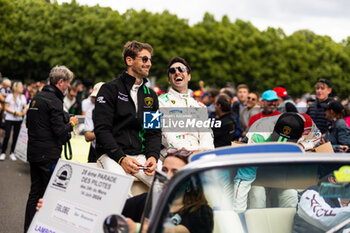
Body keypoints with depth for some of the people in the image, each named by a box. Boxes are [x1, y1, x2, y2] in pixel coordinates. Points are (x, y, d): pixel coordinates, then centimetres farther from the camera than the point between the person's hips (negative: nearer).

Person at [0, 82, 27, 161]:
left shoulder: (22, 97, 7)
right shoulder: (10, 96, -5)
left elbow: (25, 106, 6)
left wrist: (24, 110, -16)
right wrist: (14, 112, -16)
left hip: (18, 119, 4)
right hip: (9, 119, -4)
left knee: (16, 136, 5)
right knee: (7, 136, -6)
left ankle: (12, 153, 16)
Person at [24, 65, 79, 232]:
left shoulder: (37, 98, 12)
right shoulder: (54, 101, -15)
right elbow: (60, 131, -19)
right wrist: (71, 123, 1)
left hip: (33, 152, 8)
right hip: (49, 154, -8)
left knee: (35, 192, 13)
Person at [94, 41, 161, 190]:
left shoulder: (151, 95, 20)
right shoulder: (110, 89, 2)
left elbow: (155, 132, 18)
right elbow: (101, 129, -6)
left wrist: (153, 156, -4)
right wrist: (121, 158, -18)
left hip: (141, 155, 5)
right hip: (111, 155, -5)